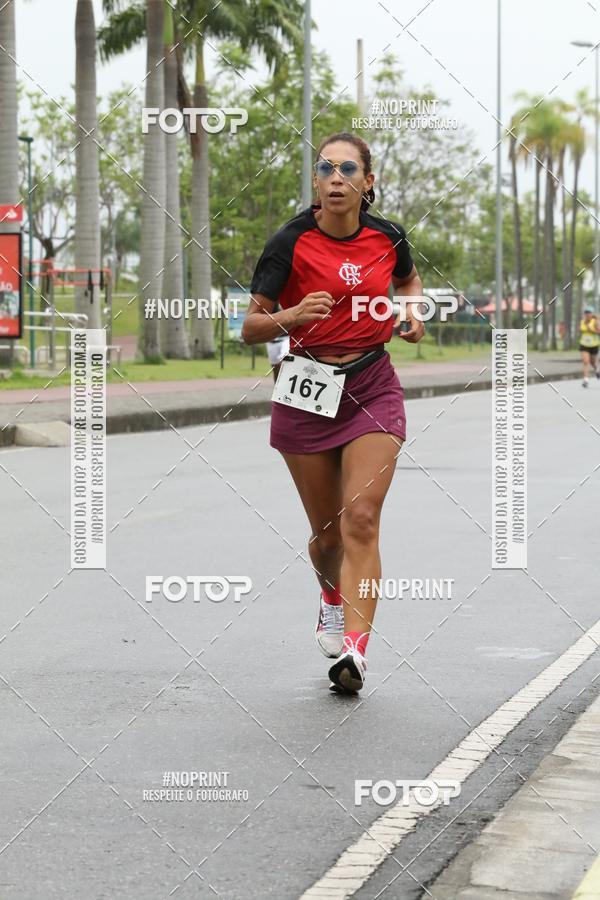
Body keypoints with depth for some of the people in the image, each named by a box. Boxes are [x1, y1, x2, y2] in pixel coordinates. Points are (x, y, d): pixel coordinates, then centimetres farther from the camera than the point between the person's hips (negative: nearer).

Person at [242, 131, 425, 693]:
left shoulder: (388, 237, -1)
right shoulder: (290, 242, -9)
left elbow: (408, 280, 23)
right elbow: (249, 329, -9)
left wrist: (413, 313, 1)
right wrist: (291, 316, -28)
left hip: (373, 388, 1)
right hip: (308, 392, 0)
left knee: (361, 519, -15)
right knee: (327, 532, 10)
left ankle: (354, 649, -18)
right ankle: (332, 597, 44)